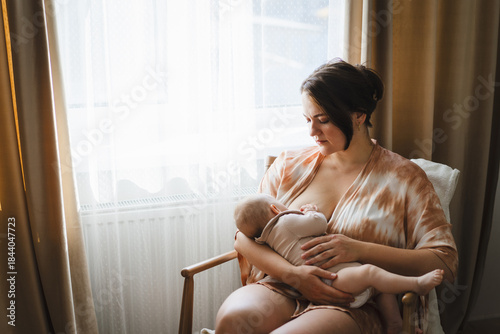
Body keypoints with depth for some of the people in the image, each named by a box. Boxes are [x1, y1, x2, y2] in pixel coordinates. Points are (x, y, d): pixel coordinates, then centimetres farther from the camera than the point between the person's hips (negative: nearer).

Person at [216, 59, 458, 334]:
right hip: (280, 289, 3)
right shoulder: (289, 165, 12)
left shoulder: (404, 177, 4)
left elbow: (445, 263, -2)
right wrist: (292, 273, -13)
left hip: (352, 305, -3)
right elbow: (245, 235, 7)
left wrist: (360, 250, -15)